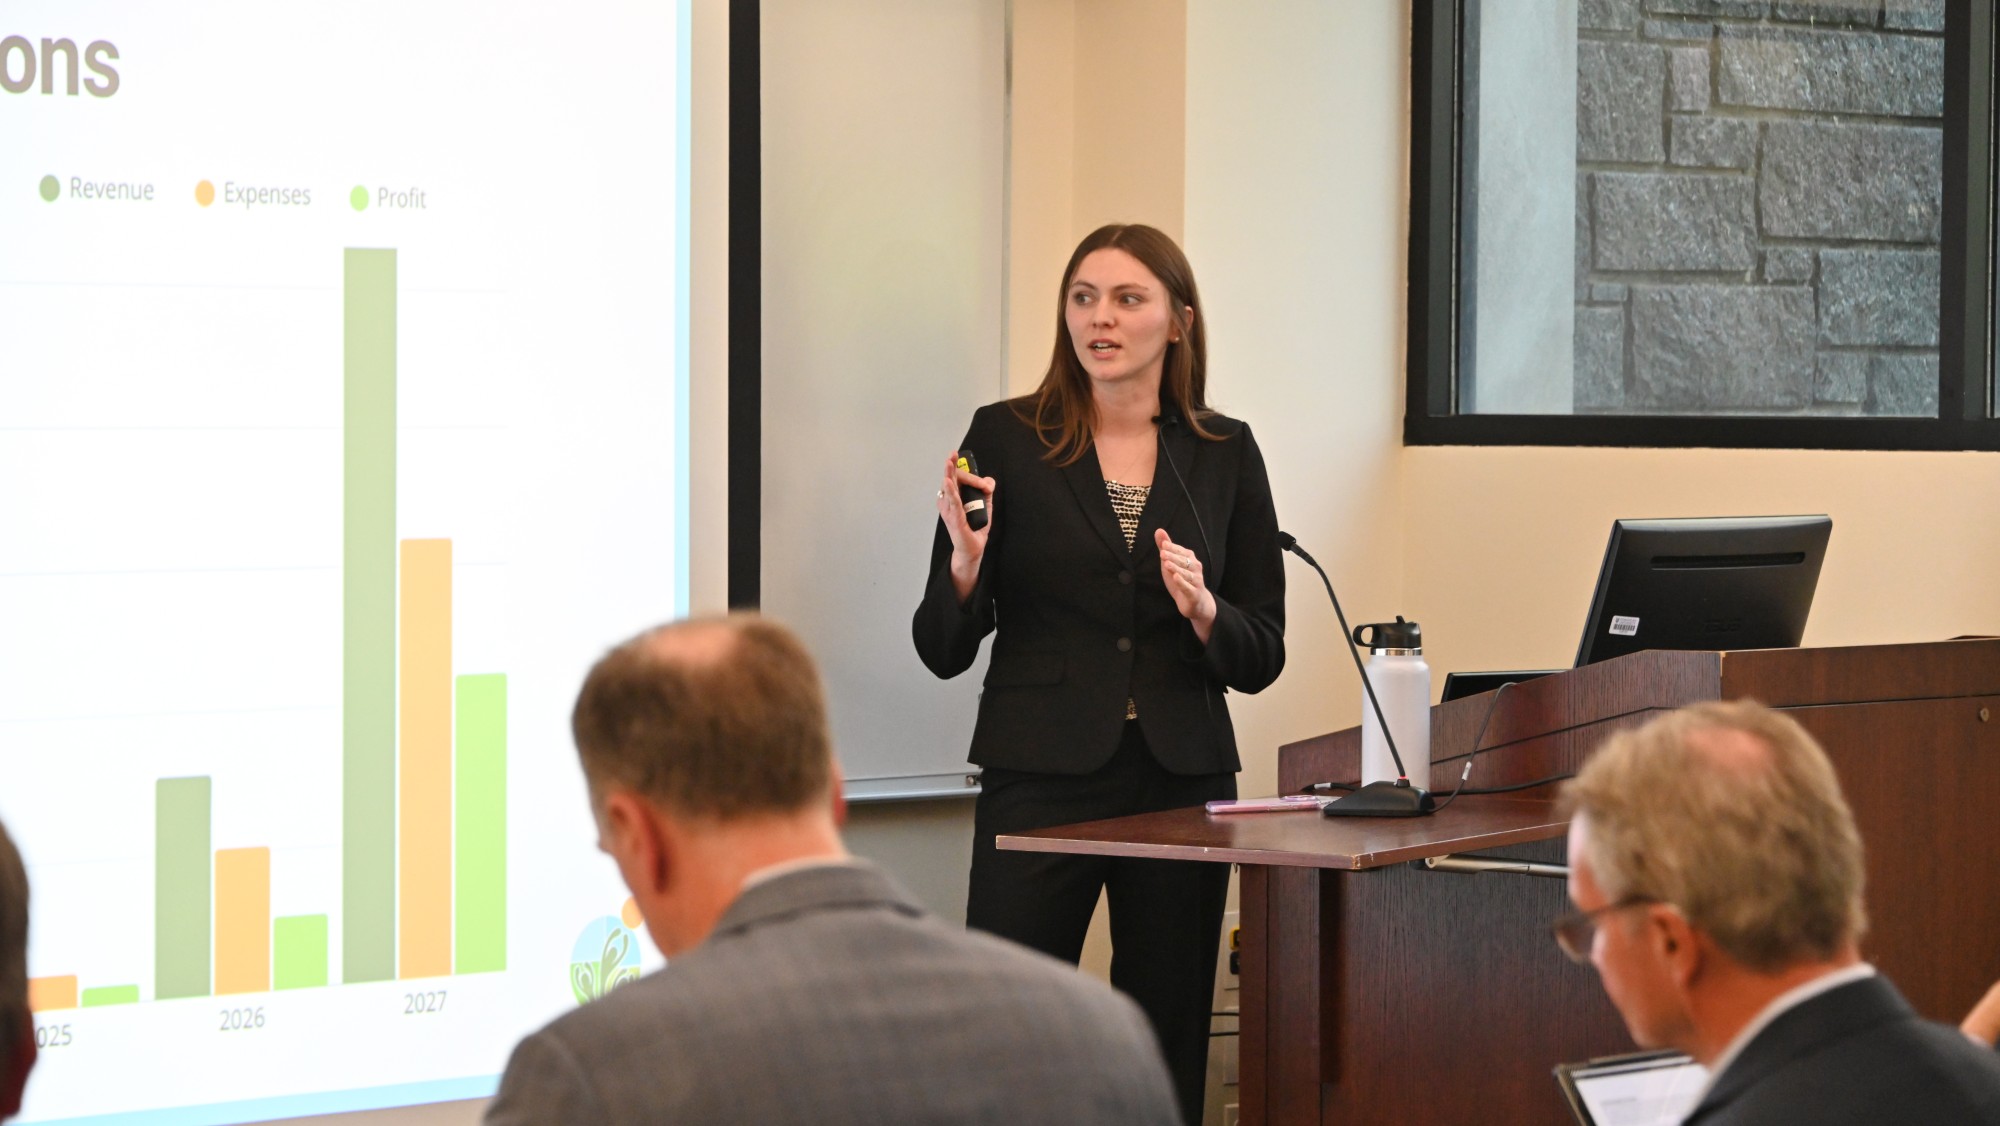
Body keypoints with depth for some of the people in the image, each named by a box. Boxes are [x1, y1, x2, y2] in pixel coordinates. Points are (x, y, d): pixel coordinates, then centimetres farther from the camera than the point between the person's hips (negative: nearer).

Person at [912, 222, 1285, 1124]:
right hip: (1042, 779, -2)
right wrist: (966, 564, -17)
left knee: (1166, 1052, 4)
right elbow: (943, 650, 2)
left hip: (1181, 780, 2)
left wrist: (1204, 611, -11)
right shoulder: (1005, 439, 2)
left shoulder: (1225, 454, 8)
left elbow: (1261, 658, 8)